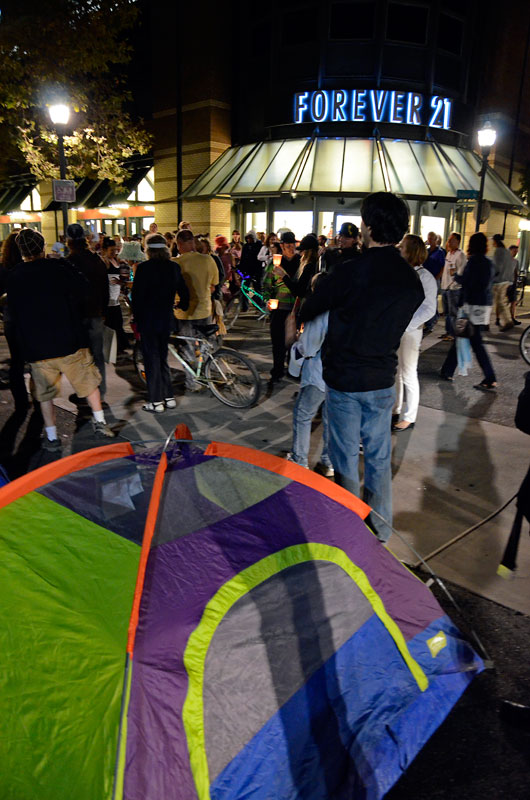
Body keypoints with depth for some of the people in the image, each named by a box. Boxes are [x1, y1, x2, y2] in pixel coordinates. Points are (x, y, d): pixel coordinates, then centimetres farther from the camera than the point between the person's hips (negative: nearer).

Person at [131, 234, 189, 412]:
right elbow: (184, 293, 7)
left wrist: (136, 319, -2)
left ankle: (156, 402, 7)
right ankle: (169, 397, 20)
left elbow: (137, 295, -12)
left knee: (151, 360, 3)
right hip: (167, 320, 5)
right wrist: (182, 308, 25)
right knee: (162, 358, 17)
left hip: (148, 321, -5)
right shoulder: (174, 267, 1)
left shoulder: (144, 268, -12)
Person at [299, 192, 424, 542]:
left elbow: (308, 312, -7)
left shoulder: (349, 272, -19)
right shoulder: (413, 281, -1)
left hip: (343, 380, -4)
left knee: (346, 459, 10)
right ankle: (381, 529, 34)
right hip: (383, 381, 5)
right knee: (379, 457, 18)